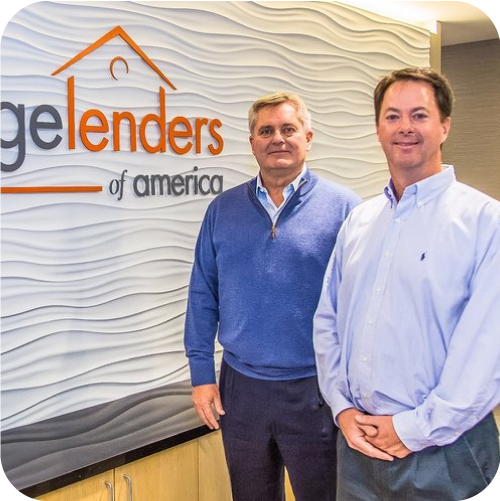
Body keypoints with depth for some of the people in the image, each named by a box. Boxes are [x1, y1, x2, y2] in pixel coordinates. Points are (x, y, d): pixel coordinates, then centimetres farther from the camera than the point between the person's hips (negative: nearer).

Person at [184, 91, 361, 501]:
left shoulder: (343, 207, -6)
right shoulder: (222, 210, 4)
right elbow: (202, 297, 6)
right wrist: (202, 374, 2)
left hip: (315, 391, -3)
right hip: (240, 388, 3)